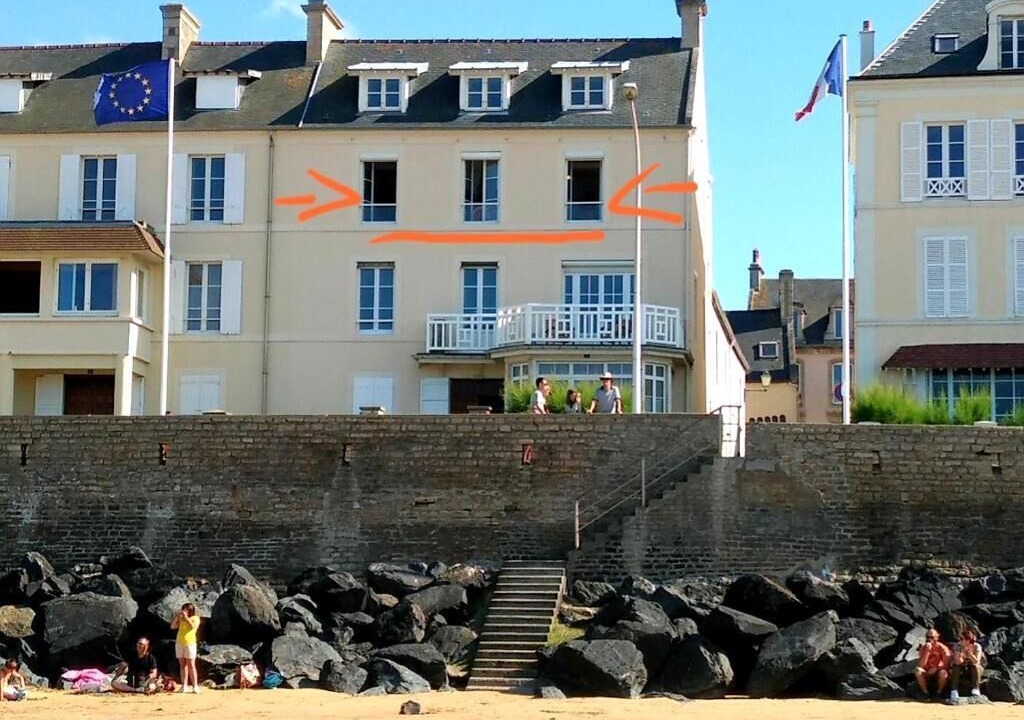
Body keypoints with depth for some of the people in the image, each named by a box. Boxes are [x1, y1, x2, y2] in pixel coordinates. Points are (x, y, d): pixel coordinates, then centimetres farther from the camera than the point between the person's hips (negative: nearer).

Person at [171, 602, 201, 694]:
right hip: (179, 643, 5)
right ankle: (184, 686, 3)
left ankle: (195, 686, -8)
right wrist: (177, 616, 4)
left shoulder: (195, 618, 4)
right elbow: (172, 626, 12)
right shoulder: (181, 619, 18)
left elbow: (192, 626, -14)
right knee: (183, 665, 3)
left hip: (190, 643, -5)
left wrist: (186, 617, -9)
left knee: (191, 665, -8)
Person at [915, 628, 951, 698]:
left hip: (938, 671, -2)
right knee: (918, 671, -29)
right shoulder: (923, 648, -7)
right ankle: (925, 693, -12)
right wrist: (927, 651, -26)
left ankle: (939, 692, -10)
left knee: (943, 673, -36)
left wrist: (936, 669, -25)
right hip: (927, 672, 2)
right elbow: (921, 665, -19)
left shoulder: (942, 647, -12)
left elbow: (947, 665, -13)